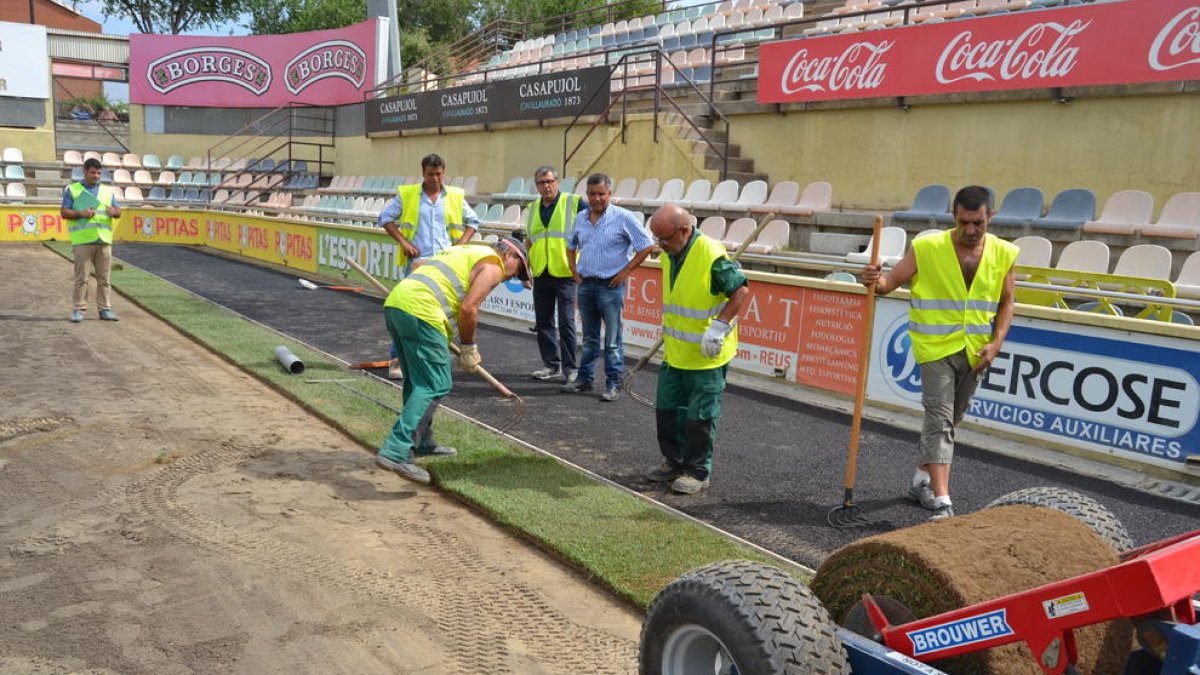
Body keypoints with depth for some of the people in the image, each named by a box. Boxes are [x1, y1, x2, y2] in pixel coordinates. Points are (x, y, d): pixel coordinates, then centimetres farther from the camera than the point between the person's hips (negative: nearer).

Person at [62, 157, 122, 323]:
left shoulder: (108, 191, 17)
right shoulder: (72, 190, 8)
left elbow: (119, 211, 12)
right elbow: (64, 212, 3)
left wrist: (113, 212, -11)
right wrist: (81, 213, -14)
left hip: (104, 240, 3)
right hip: (82, 240, -3)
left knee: (104, 277, 4)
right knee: (81, 277, -4)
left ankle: (105, 309, 8)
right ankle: (78, 310, 0)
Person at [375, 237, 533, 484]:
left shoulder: (465, 251, 30)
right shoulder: (493, 265, 4)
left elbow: (418, 266, 30)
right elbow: (468, 308, -9)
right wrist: (469, 347, 4)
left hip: (394, 301, 10)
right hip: (421, 312, -10)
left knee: (417, 381, 20)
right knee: (434, 386, -9)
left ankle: (422, 443, 31)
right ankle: (396, 453, -17)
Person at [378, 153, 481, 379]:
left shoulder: (455, 197, 6)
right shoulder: (406, 194, 1)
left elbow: (473, 221, 15)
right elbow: (385, 217, 6)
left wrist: (461, 244, 0)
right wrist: (403, 242, -4)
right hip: (417, 262, -2)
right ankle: (397, 360, 2)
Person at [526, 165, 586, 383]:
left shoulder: (574, 203, -4)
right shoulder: (533, 208, 14)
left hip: (565, 273, -6)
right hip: (540, 274, 6)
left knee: (566, 322, -4)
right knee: (543, 322, 9)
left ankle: (569, 368, 4)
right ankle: (551, 365, 19)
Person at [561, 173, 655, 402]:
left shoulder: (623, 218, -8)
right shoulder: (581, 219, 9)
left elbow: (647, 246, -8)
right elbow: (571, 247, 25)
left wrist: (625, 272, -9)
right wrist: (574, 271, 12)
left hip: (610, 286, -5)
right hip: (585, 285, 6)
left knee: (612, 340, -1)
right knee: (589, 337, 15)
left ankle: (613, 383, 5)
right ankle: (584, 379, 24)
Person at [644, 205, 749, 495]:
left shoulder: (711, 255, -22)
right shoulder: (669, 255, 4)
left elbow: (741, 289, -19)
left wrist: (719, 326, -26)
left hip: (706, 355, -8)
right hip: (675, 351, 8)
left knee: (700, 416, 2)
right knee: (667, 408, 14)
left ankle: (697, 472, 16)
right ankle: (674, 462, 30)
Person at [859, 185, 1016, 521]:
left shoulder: (1003, 254, 0)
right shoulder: (927, 248, -11)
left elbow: (1006, 303, 8)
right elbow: (892, 281, -10)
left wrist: (995, 343, -4)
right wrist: (877, 282, -33)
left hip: (974, 352, 5)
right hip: (936, 347, -5)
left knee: (949, 421, 17)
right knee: (940, 421, -13)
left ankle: (922, 481, 35)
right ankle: (942, 503, -15)